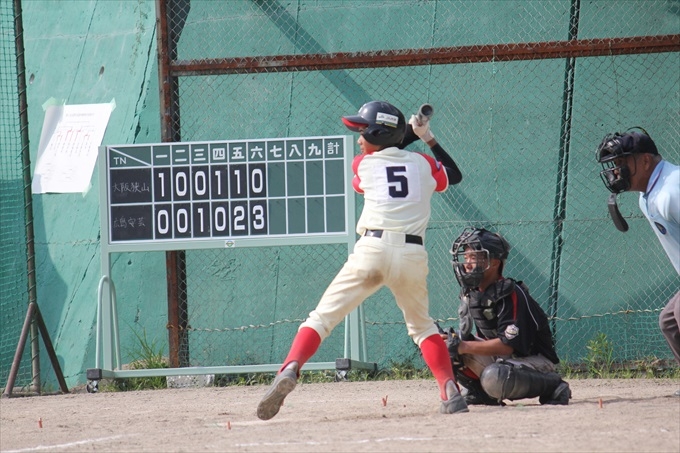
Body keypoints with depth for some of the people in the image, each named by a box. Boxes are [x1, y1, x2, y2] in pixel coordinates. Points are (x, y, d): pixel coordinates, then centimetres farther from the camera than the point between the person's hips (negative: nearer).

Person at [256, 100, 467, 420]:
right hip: (413, 255, 3)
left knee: (322, 317, -1)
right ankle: (450, 390, 8)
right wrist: (428, 139, 39)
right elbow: (454, 176, 36)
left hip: (372, 250, -3)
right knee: (422, 324, 23)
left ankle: (289, 370, -23)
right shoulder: (422, 164, 15)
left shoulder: (363, 165, 10)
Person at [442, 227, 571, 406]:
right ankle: (480, 392, 4)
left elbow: (507, 345, -28)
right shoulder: (470, 292, 2)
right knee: (447, 345, -10)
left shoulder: (511, 294, -22)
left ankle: (552, 384, -12)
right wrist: (455, 340, -15)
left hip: (535, 360, -7)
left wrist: (463, 346, -31)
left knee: (495, 377, -40)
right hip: (498, 357, 7)